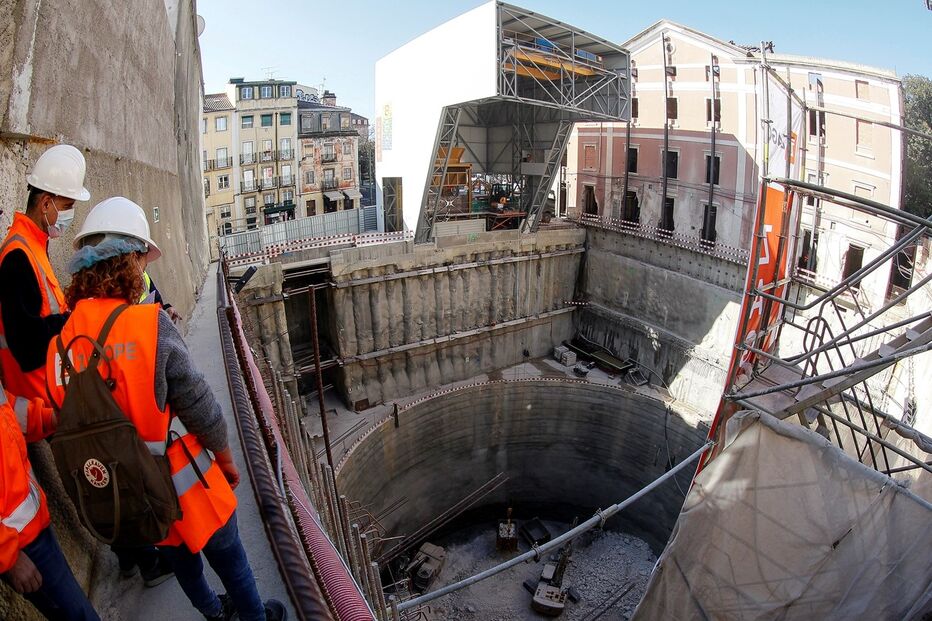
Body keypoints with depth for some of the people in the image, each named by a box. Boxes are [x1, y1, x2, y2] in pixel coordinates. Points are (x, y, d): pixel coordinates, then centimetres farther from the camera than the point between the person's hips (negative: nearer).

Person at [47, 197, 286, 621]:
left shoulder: (60, 340, -10)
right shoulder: (150, 325, -25)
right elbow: (199, 407, -19)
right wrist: (227, 461, -2)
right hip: (183, 480, -6)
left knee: (179, 556, 29)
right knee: (227, 555, 18)